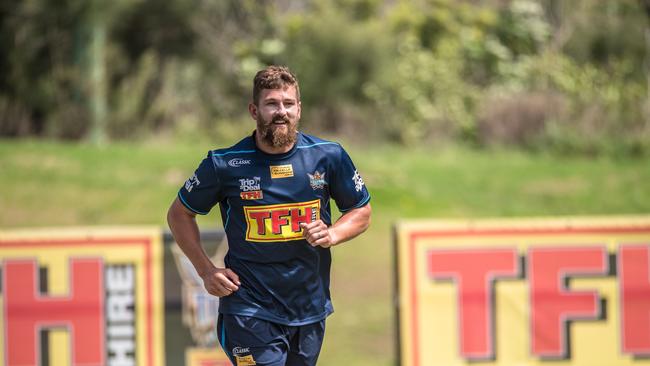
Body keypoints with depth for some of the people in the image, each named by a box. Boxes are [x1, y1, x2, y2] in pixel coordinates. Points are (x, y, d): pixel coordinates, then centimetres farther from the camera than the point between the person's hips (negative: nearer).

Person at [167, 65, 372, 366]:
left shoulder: (328, 157, 0)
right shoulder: (225, 164, -6)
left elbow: (361, 211, 13)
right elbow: (179, 214, 8)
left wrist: (331, 235, -8)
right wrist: (206, 270, -2)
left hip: (310, 310, 4)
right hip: (250, 311, -4)